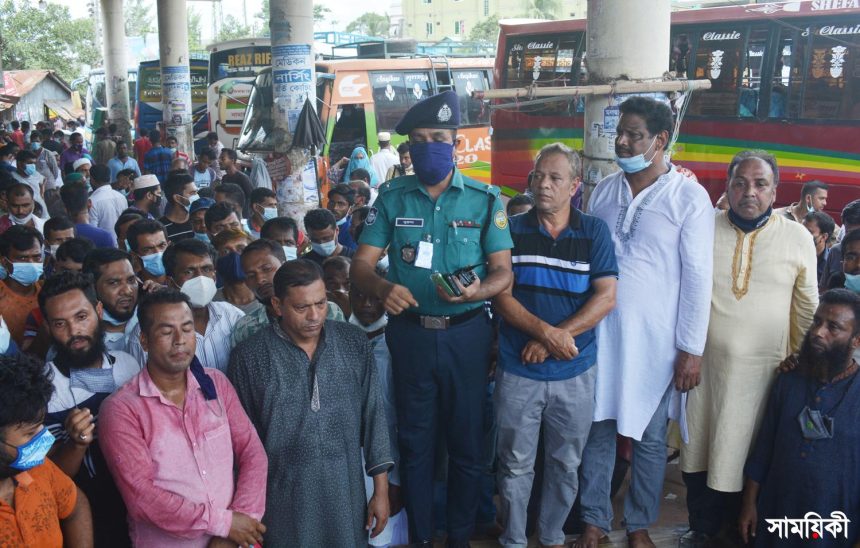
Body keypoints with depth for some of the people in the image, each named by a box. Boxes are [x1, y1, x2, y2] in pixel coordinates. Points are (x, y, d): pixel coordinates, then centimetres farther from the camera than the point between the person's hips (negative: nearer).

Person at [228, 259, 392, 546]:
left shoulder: (354, 343, -1)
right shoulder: (249, 356, -8)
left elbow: (373, 415, 2)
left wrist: (381, 489, 1)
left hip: (347, 496, 2)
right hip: (283, 501, -2)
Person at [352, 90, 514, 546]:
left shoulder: (485, 199, -2)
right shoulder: (392, 199, 1)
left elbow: (503, 272, -4)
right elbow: (360, 265, -4)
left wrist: (477, 290, -26)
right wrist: (382, 287, -26)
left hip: (467, 333, 0)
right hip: (410, 333, 1)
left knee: (466, 440, 9)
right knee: (415, 441, 12)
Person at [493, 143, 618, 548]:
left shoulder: (595, 232, 0)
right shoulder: (512, 230, 0)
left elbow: (606, 298, -7)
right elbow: (500, 295, -5)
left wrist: (550, 341, -15)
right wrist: (545, 331, -20)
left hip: (574, 372, 1)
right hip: (518, 370, 0)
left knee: (566, 465, 14)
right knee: (515, 465, 9)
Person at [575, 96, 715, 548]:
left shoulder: (689, 197, -8)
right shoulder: (603, 191, 5)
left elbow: (698, 276, -8)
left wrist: (692, 349, -9)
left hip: (656, 337, -3)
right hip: (600, 330, 3)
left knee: (650, 437, 9)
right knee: (597, 428, 9)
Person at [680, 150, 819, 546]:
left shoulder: (798, 239, -2)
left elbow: (807, 309, 5)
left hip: (763, 370, -1)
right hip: (705, 364, 1)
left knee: (747, 454, 9)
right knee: (699, 453, 10)